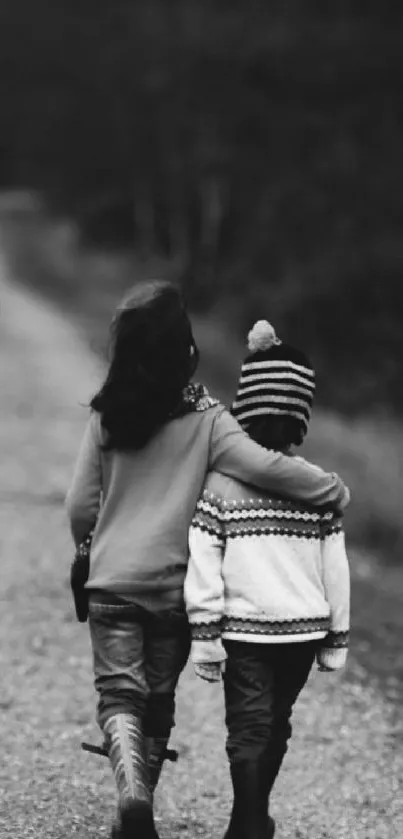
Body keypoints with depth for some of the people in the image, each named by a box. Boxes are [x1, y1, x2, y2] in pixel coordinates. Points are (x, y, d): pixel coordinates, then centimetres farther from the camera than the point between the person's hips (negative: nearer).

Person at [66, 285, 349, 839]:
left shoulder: (106, 418, -4)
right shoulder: (205, 419, -10)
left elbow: (80, 507, 1)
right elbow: (264, 467, -23)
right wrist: (334, 490, -9)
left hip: (112, 581, 0)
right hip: (175, 586, 0)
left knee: (119, 693, 2)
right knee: (159, 699, 16)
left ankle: (131, 793, -24)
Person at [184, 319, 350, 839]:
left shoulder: (220, 482, -8)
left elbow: (203, 562, -10)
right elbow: (335, 567, 3)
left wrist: (204, 632, -5)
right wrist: (336, 637, 12)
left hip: (242, 629, -3)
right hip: (304, 629, 3)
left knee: (249, 731, 0)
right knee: (275, 728, 17)